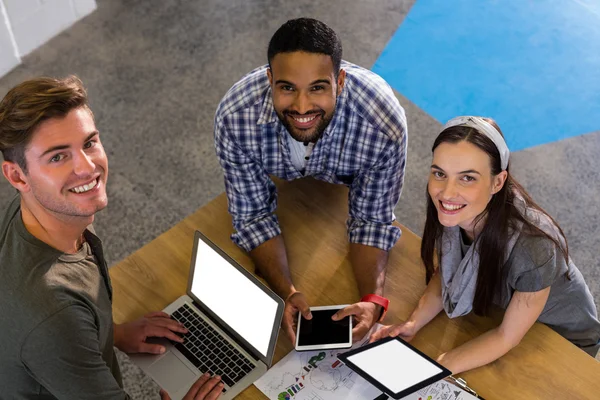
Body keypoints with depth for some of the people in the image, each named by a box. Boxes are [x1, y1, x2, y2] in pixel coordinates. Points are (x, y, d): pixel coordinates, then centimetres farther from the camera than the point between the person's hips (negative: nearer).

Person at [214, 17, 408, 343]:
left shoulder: (384, 126, -42)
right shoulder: (234, 118, -41)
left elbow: (372, 219, -25)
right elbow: (253, 216, -27)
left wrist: (372, 299, -41)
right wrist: (287, 293, -42)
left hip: (346, 179, 0)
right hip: (277, 178, 1)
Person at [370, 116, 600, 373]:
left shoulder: (533, 248, -41)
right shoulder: (452, 212, -25)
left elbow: (507, 337, -25)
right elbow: (444, 275, -6)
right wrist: (413, 323, -22)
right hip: (498, 310, 4)